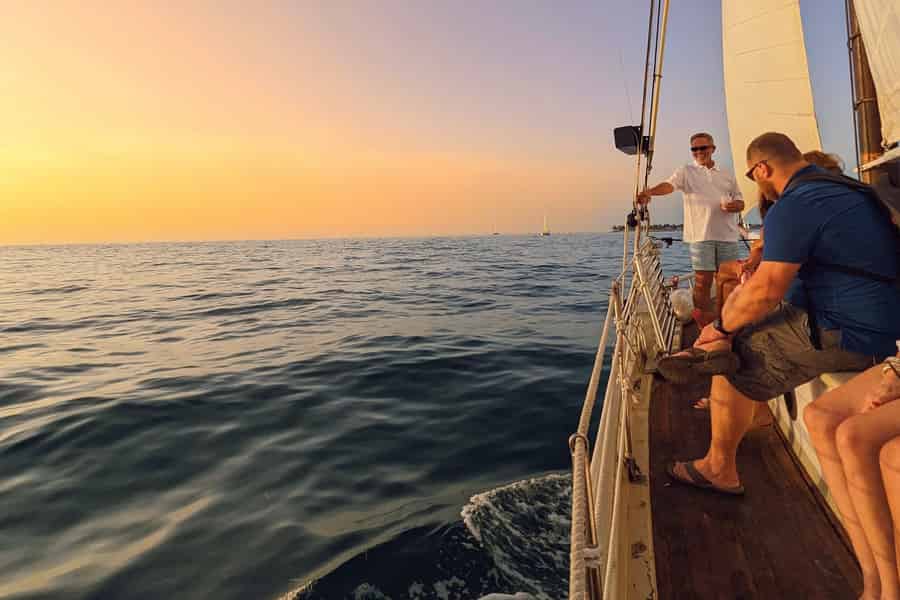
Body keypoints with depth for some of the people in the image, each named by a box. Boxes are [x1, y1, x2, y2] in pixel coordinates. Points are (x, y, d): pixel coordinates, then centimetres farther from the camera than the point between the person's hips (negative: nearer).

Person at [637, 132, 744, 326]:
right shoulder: (686, 172, 8)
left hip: (728, 236, 4)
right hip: (701, 236, -3)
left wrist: (734, 205, -6)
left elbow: (740, 202, 20)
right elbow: (669, 185, -12)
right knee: (703, 282, -5)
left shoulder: (727, 175, 18)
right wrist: (650, 191, -34)